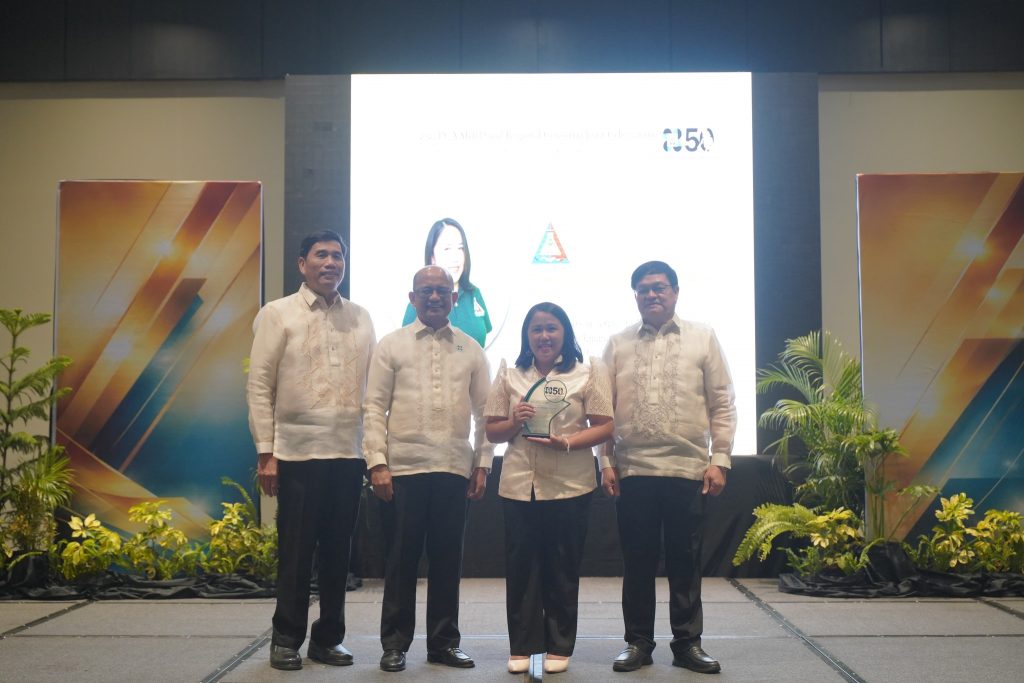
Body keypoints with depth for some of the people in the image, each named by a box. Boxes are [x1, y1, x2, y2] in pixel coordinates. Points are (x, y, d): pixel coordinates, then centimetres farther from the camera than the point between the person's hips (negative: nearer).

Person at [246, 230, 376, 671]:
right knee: (296, 551, 4)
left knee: (337, 550, 10)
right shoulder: (278, 314, 1)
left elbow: (374, 385, 9)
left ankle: (328, 638, 23)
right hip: (299, 452, -3)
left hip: (350, 453, 3)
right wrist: (265, 453, -6)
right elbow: (259, 386, -2)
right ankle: (286, 639, 19)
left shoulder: (361, 319, 10)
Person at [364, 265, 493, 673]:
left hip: (454, 470, 2)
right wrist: (377, 463, -7)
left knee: (447, 559, 8)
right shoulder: (391, 345, 5)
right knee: (402, 559, 4)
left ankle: (444, 642, 21)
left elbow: (483, 412, 10)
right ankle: (395, 644, 16)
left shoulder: (471, 350, 10)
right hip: (403, 469, -2)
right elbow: (375, 407, 1)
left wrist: (483, 464, 4)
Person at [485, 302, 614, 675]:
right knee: (521, 567, 4)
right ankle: (521, 647, 16)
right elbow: (492, 432, 11)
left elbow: (604, 427, -2)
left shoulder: (588, 374, 3)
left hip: (569, 486, -2)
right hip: (518, 485, 2)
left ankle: (559, 647, 18)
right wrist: (515, 422, -10)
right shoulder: (509, 376, 10)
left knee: (562, 569, 6)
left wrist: (567, 442, -17)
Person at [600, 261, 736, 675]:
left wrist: (719, 459, -2)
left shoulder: (702, 338, 6)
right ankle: (638, 642, 18)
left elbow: (722, 404, 4)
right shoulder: (618, 344, 8)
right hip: (633, 469, 1)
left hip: (689, 468, 0)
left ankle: (687, 642, 19)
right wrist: (607, 462, 1)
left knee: (685, 561, 7)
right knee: (637, 561, 6)